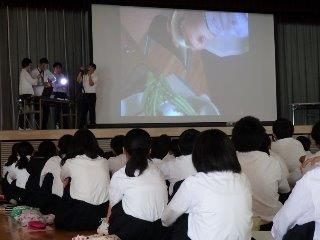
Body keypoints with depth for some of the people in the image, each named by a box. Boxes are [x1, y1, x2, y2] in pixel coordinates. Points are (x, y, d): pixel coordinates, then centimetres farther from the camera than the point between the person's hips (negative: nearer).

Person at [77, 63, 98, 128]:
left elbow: (91, 84, -16)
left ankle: (92, 123, 0)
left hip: (91, 95, -6)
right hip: (84, 94, 6)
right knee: (83, 110, 8)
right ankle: (82, 124, 13)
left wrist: (90, 75, -14)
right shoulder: (84, 75, 15)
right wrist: (81, 72, 2)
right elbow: (78, 80, 5)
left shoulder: (95, 76, -3)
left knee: (91, 109, -5)